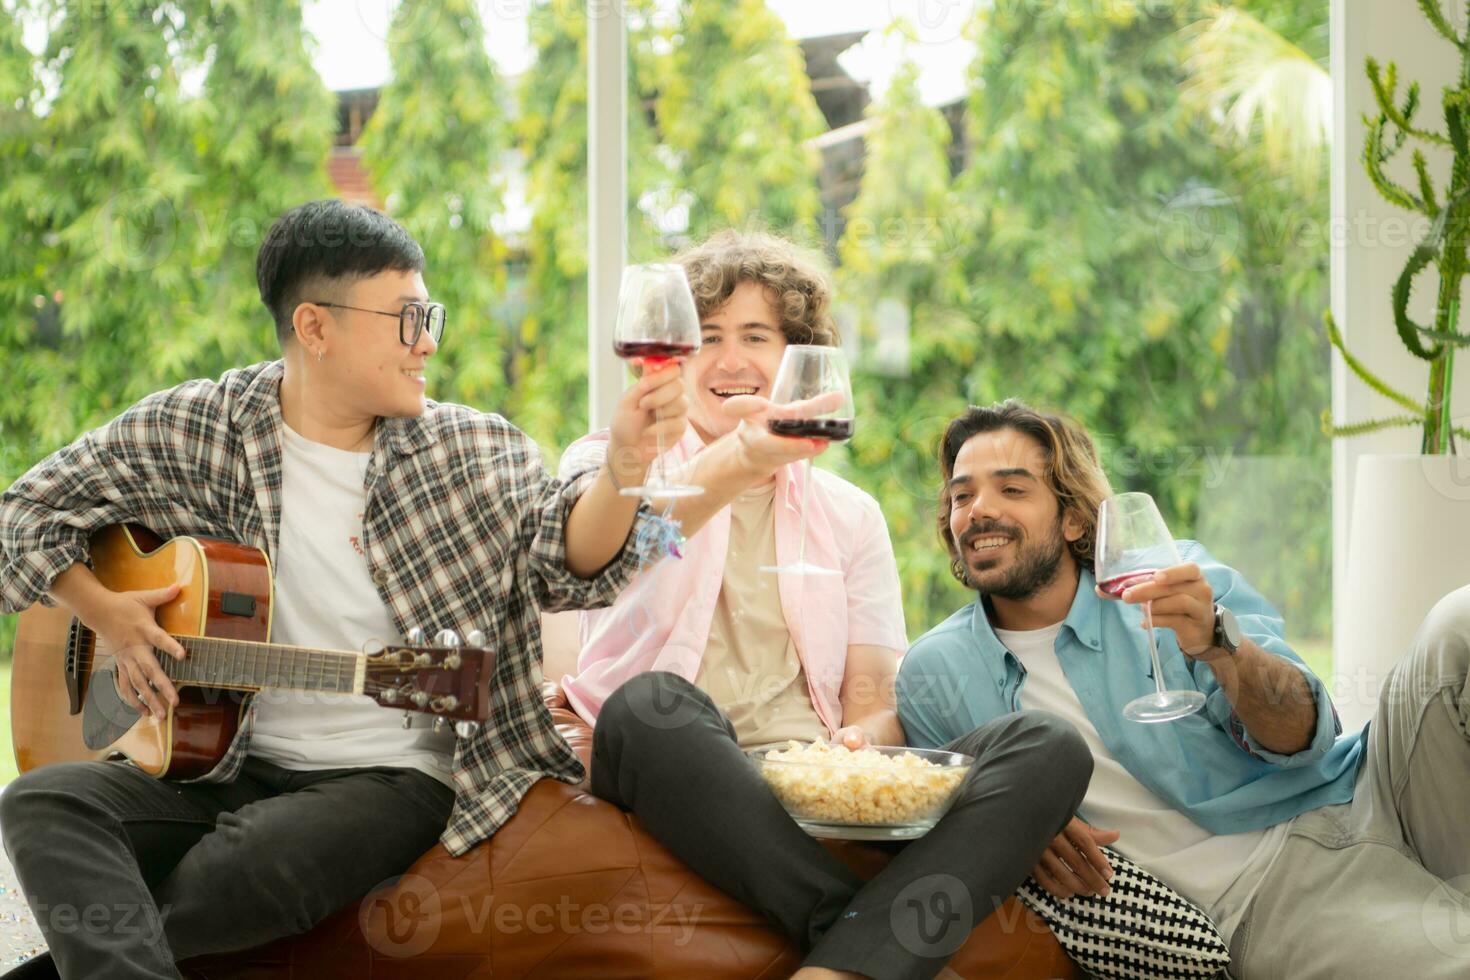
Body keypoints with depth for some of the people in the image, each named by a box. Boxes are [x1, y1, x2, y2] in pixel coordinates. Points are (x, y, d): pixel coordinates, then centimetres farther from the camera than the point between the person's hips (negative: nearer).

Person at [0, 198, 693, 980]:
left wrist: (624, 467, -32)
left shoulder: (477, 453, 2)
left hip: (395, 777, -2)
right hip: (228, 766, 2)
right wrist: (106, 616, -3)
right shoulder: (193, 430, 3)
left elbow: (566, 564, -13)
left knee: (248, 865, -31)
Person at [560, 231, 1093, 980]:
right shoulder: (611, 461, 12)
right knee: (652, 701, -37)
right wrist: (739, 456, -35)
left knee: (1048, 746, -20)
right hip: (676, 783, -3)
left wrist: (864, 742, -13)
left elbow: (874, 699, 14)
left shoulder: (850, 515, 22)